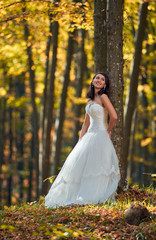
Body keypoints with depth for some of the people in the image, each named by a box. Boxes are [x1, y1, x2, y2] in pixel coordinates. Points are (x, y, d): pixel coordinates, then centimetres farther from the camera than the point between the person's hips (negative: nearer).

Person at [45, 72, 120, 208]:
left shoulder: (103, 97, -7)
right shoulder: (90, 100, 16)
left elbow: (114, 116, -17)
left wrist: (108, 131, -1)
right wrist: (80, 142, 15)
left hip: (100, 136, -8)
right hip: (89, 136, 8)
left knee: (94, 167, -11)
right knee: (78, 165, 5)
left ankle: (91, 198, -9)